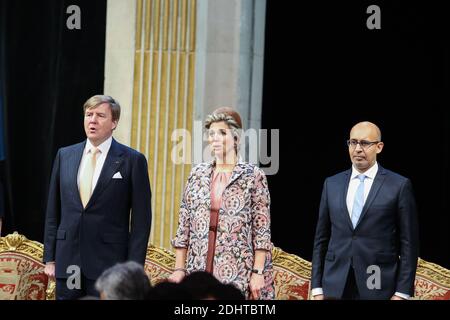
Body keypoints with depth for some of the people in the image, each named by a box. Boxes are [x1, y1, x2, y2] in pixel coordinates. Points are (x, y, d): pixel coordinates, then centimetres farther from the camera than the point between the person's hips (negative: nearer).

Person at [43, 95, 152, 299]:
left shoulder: (132, 160, -2)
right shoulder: (65, 155, 11)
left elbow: (140, 219, -2)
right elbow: (53, 212, 13)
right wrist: (50, 258, 8)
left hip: (109, 264, -4)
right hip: (67, 262, 4)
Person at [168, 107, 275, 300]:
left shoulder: (253, 176, 0)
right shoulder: (198, 174, 10)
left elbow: (261, 230, -4)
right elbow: (184, 226, 11)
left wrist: (258, 272, -10)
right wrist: (179, 269, 5)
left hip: (238, 275, -3)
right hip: (199, 272, 3)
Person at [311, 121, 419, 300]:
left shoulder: (399, 186, 0)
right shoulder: (332, 184, 11)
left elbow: (409, 243, -2)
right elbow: (321, 239, 12)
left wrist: (402, 293, -8)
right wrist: (317, 288, 6)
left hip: (378, 288, -3)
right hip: (336, 288, 3)